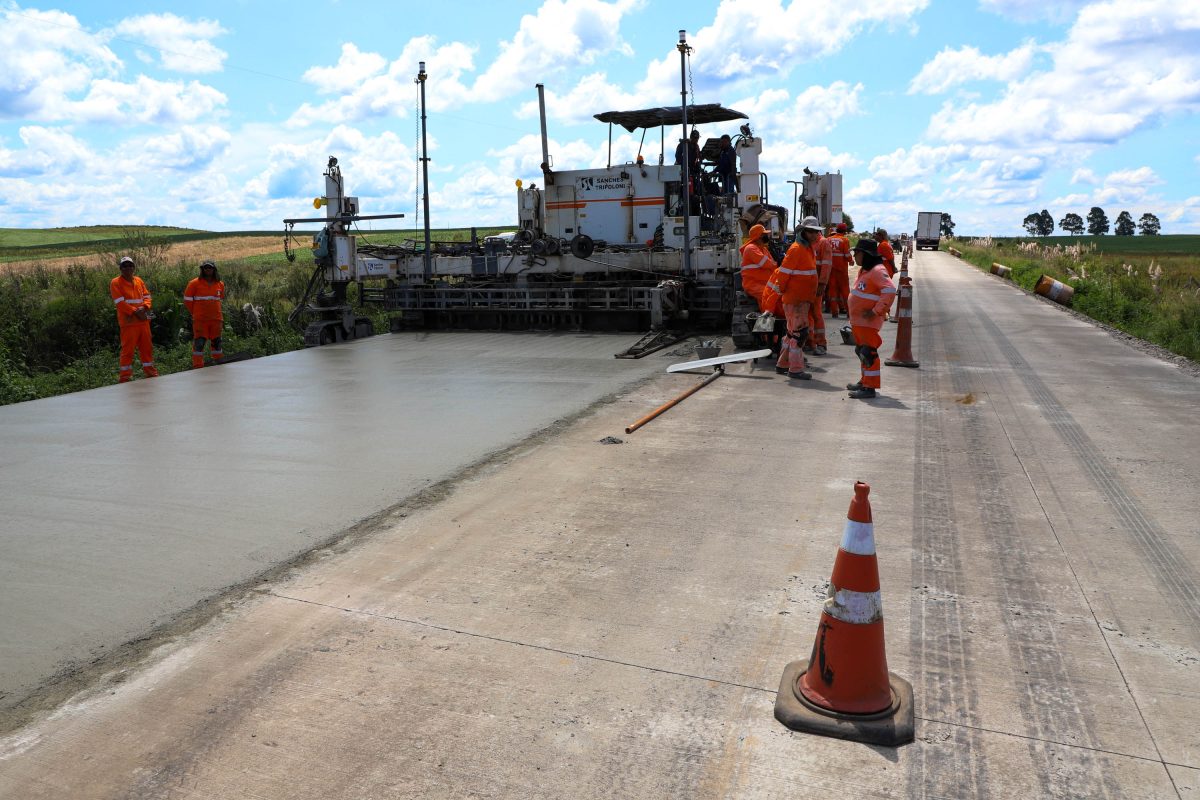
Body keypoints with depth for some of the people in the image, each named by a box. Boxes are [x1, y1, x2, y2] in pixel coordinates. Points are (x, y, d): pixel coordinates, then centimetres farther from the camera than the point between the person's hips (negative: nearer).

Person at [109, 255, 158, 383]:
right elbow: (120, 303, -12)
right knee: (127, 350, -3)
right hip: (128, 322, -5)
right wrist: (135, 312, -17)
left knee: (147, 348, 13)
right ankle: (124, 377, 4)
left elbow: (147, 296, 12)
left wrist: (144, 307, -8)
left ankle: (150, 372, 24)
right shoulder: (116, 283, -4)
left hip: (143, 321, 6)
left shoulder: (138, 281, 13)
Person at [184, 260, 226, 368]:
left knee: (216, 342, 13)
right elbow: (187, 300, 2)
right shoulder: (194, 283, -4)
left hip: (216, 319, 4)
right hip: (200, 319, -4)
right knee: (199, 343, -5)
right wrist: (195, 313, 7)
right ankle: (197, 366, 0)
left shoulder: (220, 284, 8)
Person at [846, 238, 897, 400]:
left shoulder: (877, 271, -16)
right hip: (857, 320, 11)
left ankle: (870, 388, -3)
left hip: (868, 322, -11)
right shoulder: (865, 270, 16)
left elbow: (890, 291, -27)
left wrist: (876, 311, -24)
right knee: (861, 351, 19)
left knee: (868, 353, -7)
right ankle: (865, 382, 32)